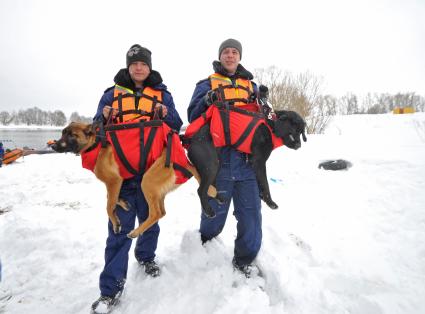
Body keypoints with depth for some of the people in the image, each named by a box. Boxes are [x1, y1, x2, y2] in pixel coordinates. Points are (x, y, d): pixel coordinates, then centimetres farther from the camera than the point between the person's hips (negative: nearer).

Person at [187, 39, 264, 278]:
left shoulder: (250, 85, 22)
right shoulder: (207, 84, 12)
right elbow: (193, 117, 5)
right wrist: (208, 101, -13)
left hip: (247, 158, 3)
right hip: (218, 157, -2)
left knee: (251, 211, 4)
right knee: (215, 209, 6)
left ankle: (245, 260, 23)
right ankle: (205, 246, 36)